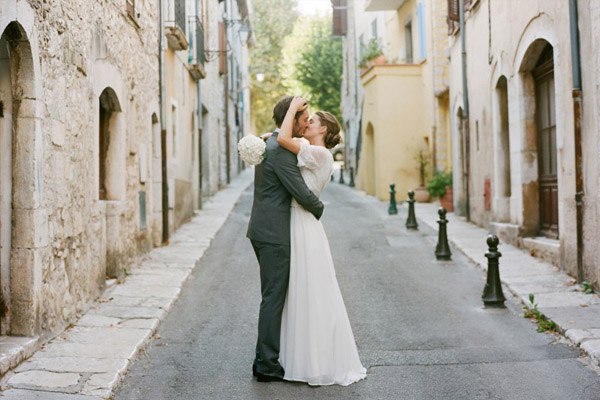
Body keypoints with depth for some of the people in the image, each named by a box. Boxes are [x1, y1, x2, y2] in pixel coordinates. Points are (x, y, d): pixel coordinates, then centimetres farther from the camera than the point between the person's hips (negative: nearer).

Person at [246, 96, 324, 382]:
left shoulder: (269, 144, 15)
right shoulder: (281, 150, -18)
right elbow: (301, 192, -19)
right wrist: (319, 208, 0)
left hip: (264, 230, 10)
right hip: (274, 234, -10)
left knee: (275, 295, 17)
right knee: (274, 297, -4)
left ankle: (267, 358, 25)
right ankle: (266, 365, 2)